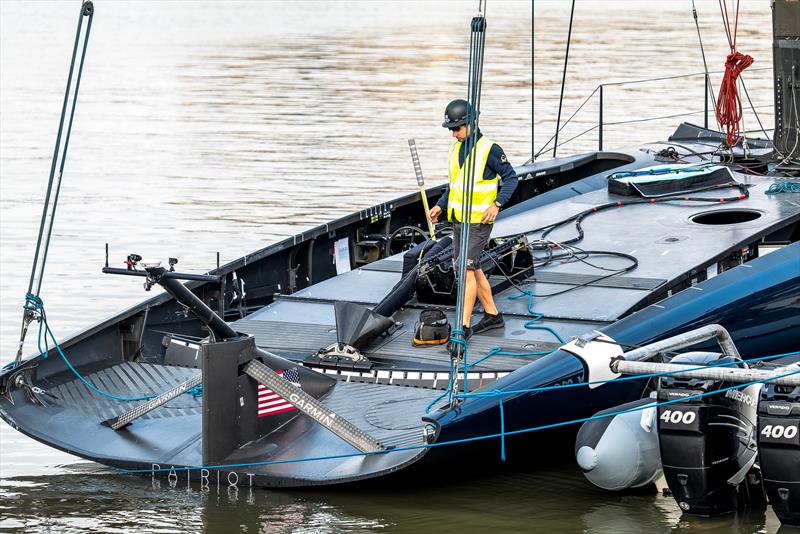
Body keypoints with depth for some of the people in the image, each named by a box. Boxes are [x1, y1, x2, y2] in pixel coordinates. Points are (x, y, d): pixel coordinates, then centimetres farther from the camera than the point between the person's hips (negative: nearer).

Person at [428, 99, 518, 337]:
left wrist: (497, 203, -19)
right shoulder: (456, 148, 10)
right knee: (472, 269, 14)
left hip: (479, 221, -8)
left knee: (467, 269, -13)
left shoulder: (489, 149, -12)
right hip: (458, 219, 8)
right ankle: (492, 315, 27)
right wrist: (440, 206, 11)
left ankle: (464, 326, -12)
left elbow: (511, 178, -8)